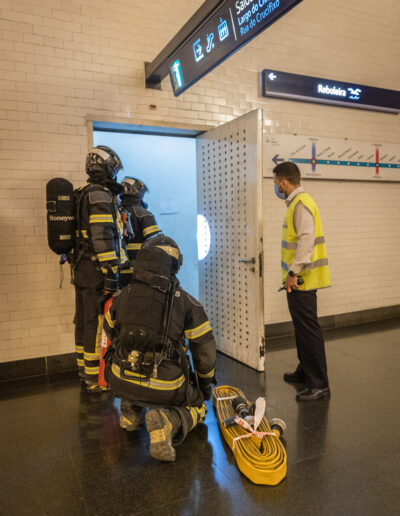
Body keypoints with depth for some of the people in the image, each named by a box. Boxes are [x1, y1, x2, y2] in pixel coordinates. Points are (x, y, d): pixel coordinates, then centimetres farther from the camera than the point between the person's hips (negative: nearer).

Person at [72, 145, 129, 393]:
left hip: (81, 268, 10)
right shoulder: (102, 195, -15)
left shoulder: (83, 194, 16)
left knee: (84, 321, 17)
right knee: (98, 324, -3)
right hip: (97, 270, -10)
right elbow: (103, 236, -23)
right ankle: (96, 378, 6)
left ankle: (85, 368, 31)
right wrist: (110, 272, -23)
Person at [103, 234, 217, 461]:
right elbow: (205, 349, 0)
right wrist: (206, 381, 20)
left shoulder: (122, 297, 2)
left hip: (121, 382, 4)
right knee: (196, 407, 25)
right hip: (165, 389, -4)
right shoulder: (186, 302, -8)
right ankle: (167, 422, -8)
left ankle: (130, 411, 26)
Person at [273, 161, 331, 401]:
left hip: (301, 280, -10)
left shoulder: (301, 204, -14)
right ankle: (305, 372, 34)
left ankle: (319, 385, 5)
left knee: (309, 330, -4)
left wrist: (293, 272, -22)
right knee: (303, 328, 19)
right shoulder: (297, 202, 17)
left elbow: (306, 240, -24)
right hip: (299, 280, 10)